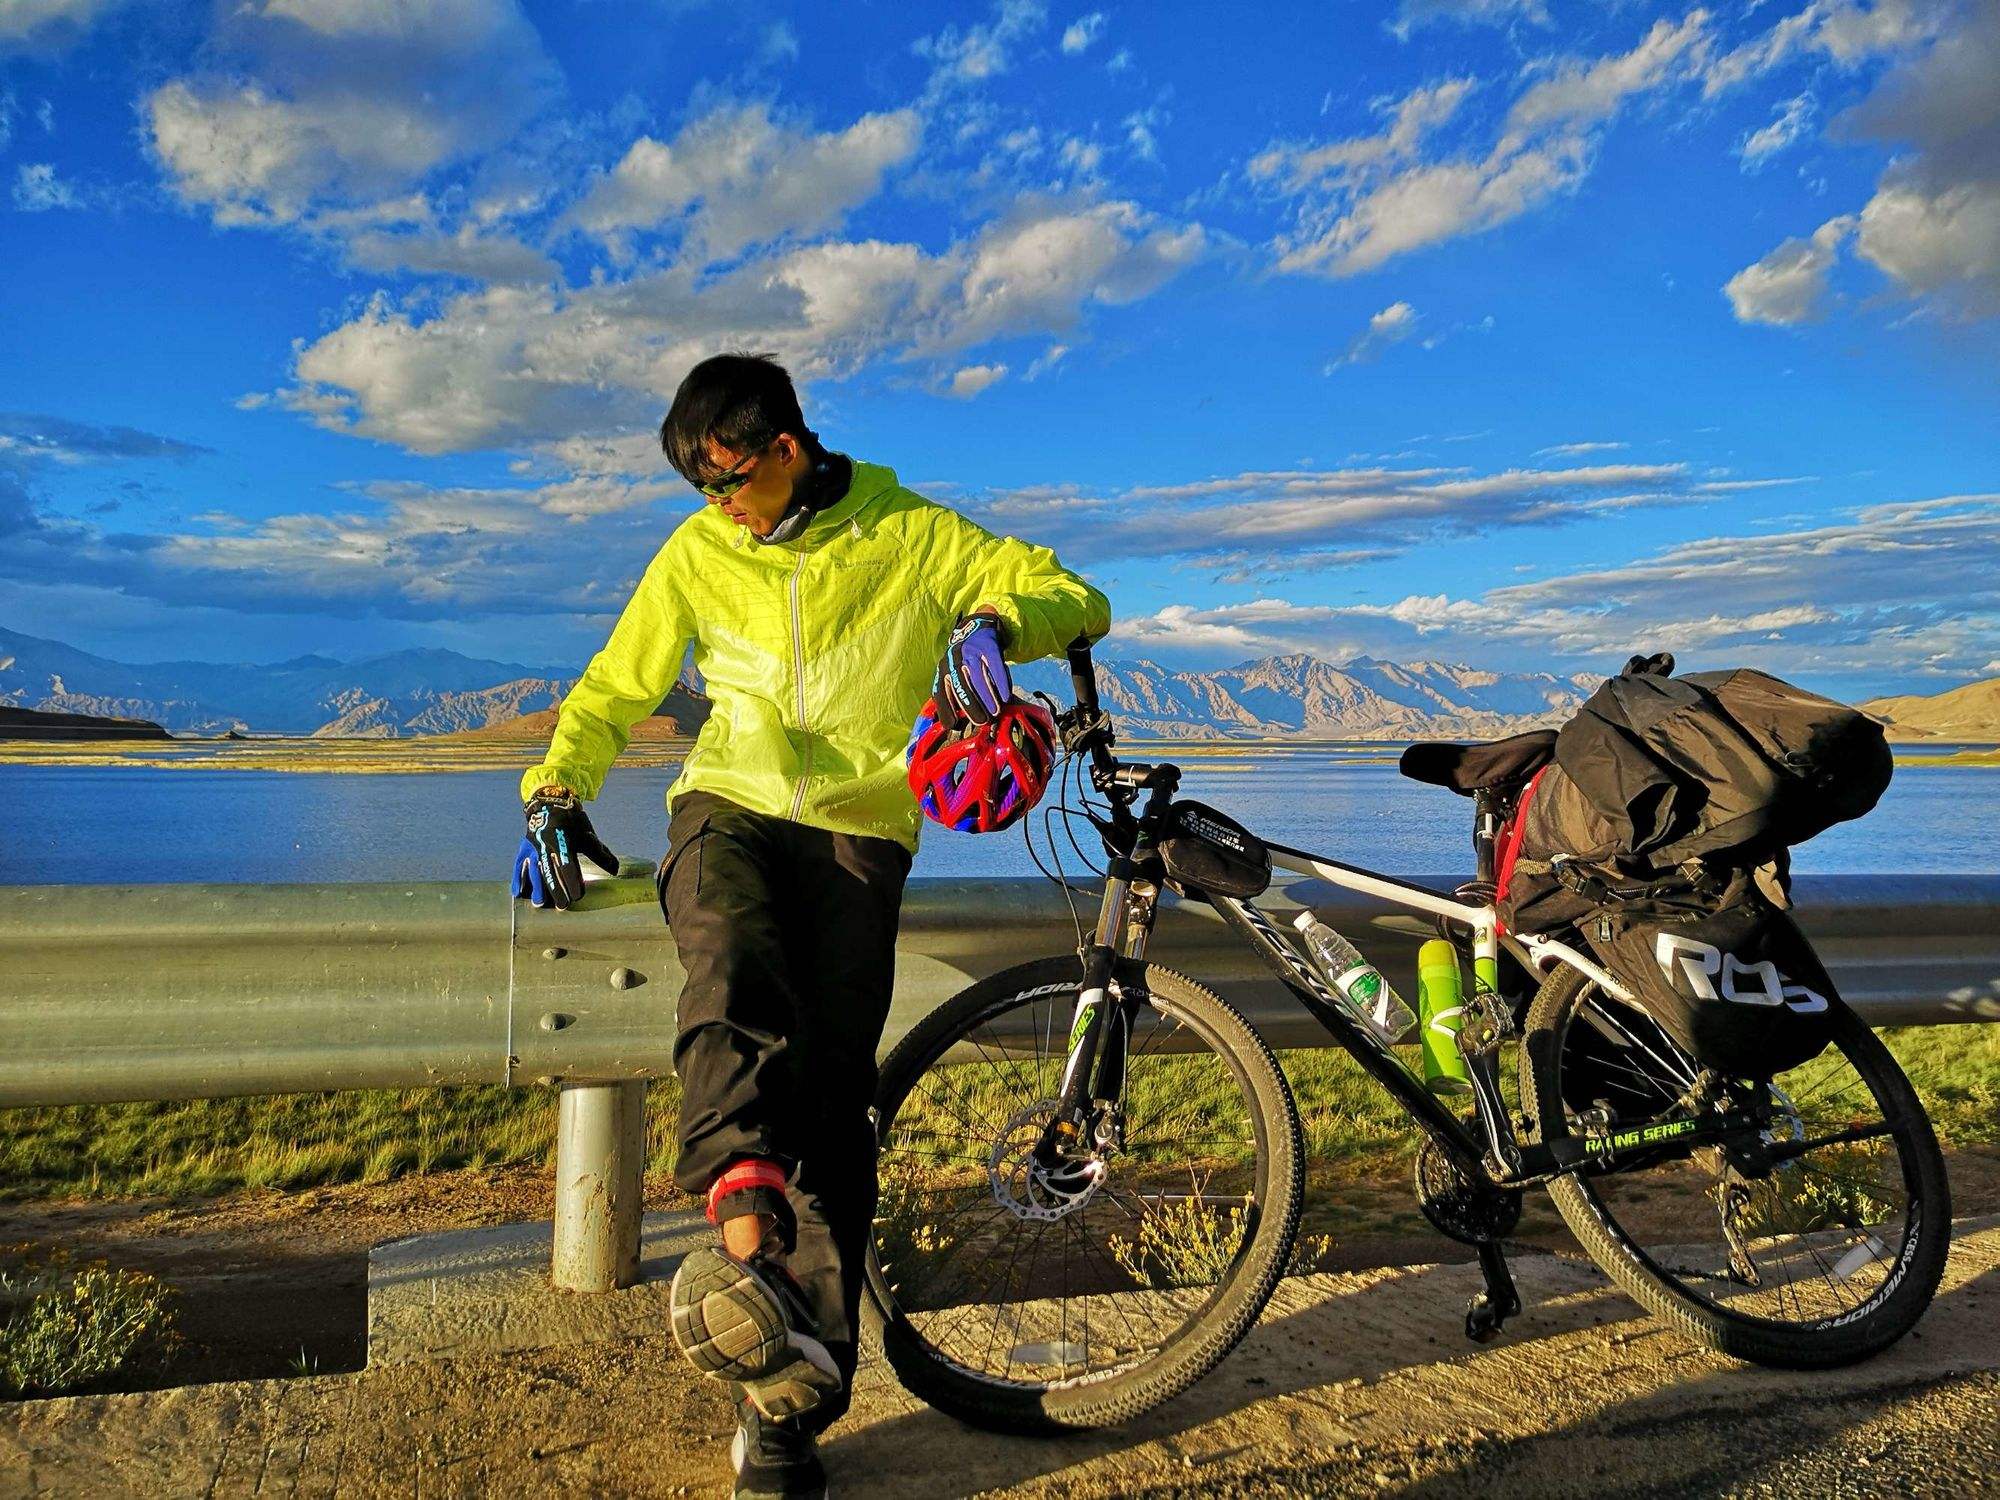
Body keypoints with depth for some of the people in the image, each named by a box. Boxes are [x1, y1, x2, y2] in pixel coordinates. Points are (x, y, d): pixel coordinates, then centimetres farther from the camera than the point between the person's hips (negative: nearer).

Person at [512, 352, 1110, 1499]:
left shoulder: (908, 535, 3)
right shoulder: (697, 554, 11)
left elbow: (1073, 600, 0)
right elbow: (614, 689, 16)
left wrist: (995, 622, -22)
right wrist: (557, 790, -1)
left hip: (859, 830, -1)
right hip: (730, 808, 2)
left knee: (832, 1086, -13)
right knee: (733, 974, -34)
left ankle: (790, 1399, -7)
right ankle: (748, 1225, -57)